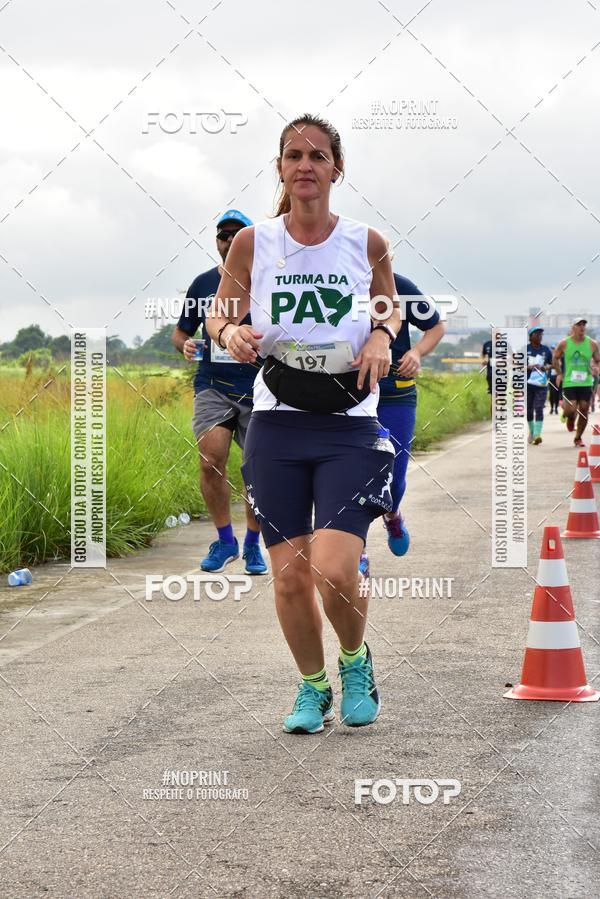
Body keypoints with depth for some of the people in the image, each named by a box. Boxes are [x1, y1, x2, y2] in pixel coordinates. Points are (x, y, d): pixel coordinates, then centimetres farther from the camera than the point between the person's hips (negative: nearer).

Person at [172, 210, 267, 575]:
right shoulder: (203, 284, 9)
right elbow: (181, 331, 19)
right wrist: (185, 345, -3)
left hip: (257, 389, -1)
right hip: (213, 385, 1)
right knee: (211, 460, -16)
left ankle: (253, 544, 20)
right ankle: (225, 541, 0)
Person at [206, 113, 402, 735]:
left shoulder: (366, 242, 0)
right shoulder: (253, 242, 0)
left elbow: (392, 310, 17)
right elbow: (218, 314, 9)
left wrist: (381, 337, -5)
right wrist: (230, 332, -14)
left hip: (350, 430, -1)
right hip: (277, 425, 1)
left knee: (335, 571, -14)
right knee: (290, 575, 2)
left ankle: (355, 663, 17)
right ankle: (312, 686, 25)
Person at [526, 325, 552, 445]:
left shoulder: (546, 350, 8)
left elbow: (551, 364, 17)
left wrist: (545, 367, -6)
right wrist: (528, 367, -17)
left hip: (542, 385, 0)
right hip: (527, 383, 0)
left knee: (539, 409, -12)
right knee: (529, 409, 8)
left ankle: (537, 434, -20)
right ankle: (531, 431, 29)